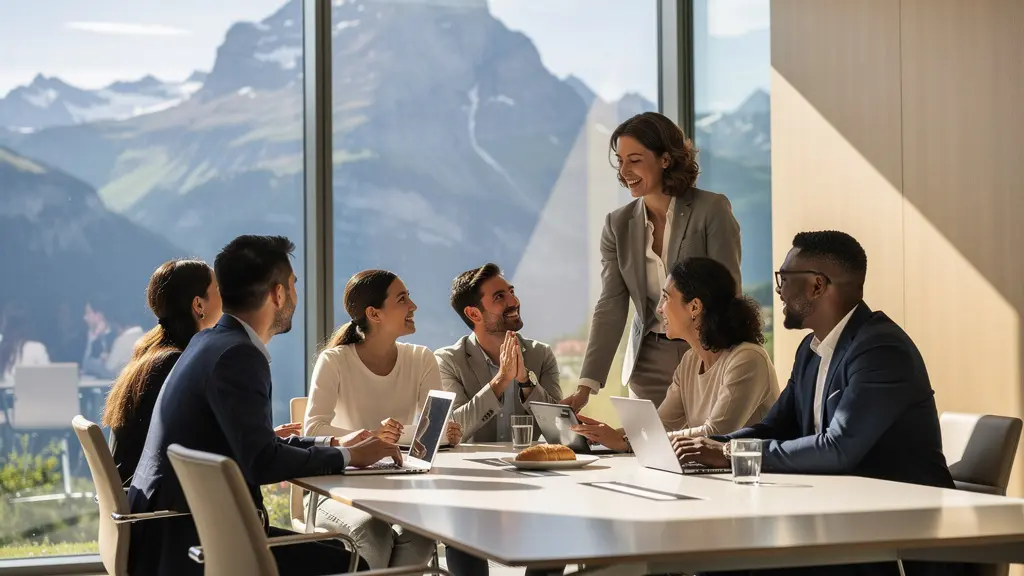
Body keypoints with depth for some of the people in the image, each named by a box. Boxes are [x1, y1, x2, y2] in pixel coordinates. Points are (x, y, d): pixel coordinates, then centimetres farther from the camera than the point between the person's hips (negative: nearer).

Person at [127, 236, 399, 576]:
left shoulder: (211, 342, 12)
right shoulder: (237, 355, -17)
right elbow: (262, 462, -23)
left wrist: (332, 444, 15)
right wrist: (346, 457, -11)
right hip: (190, 546, -10)